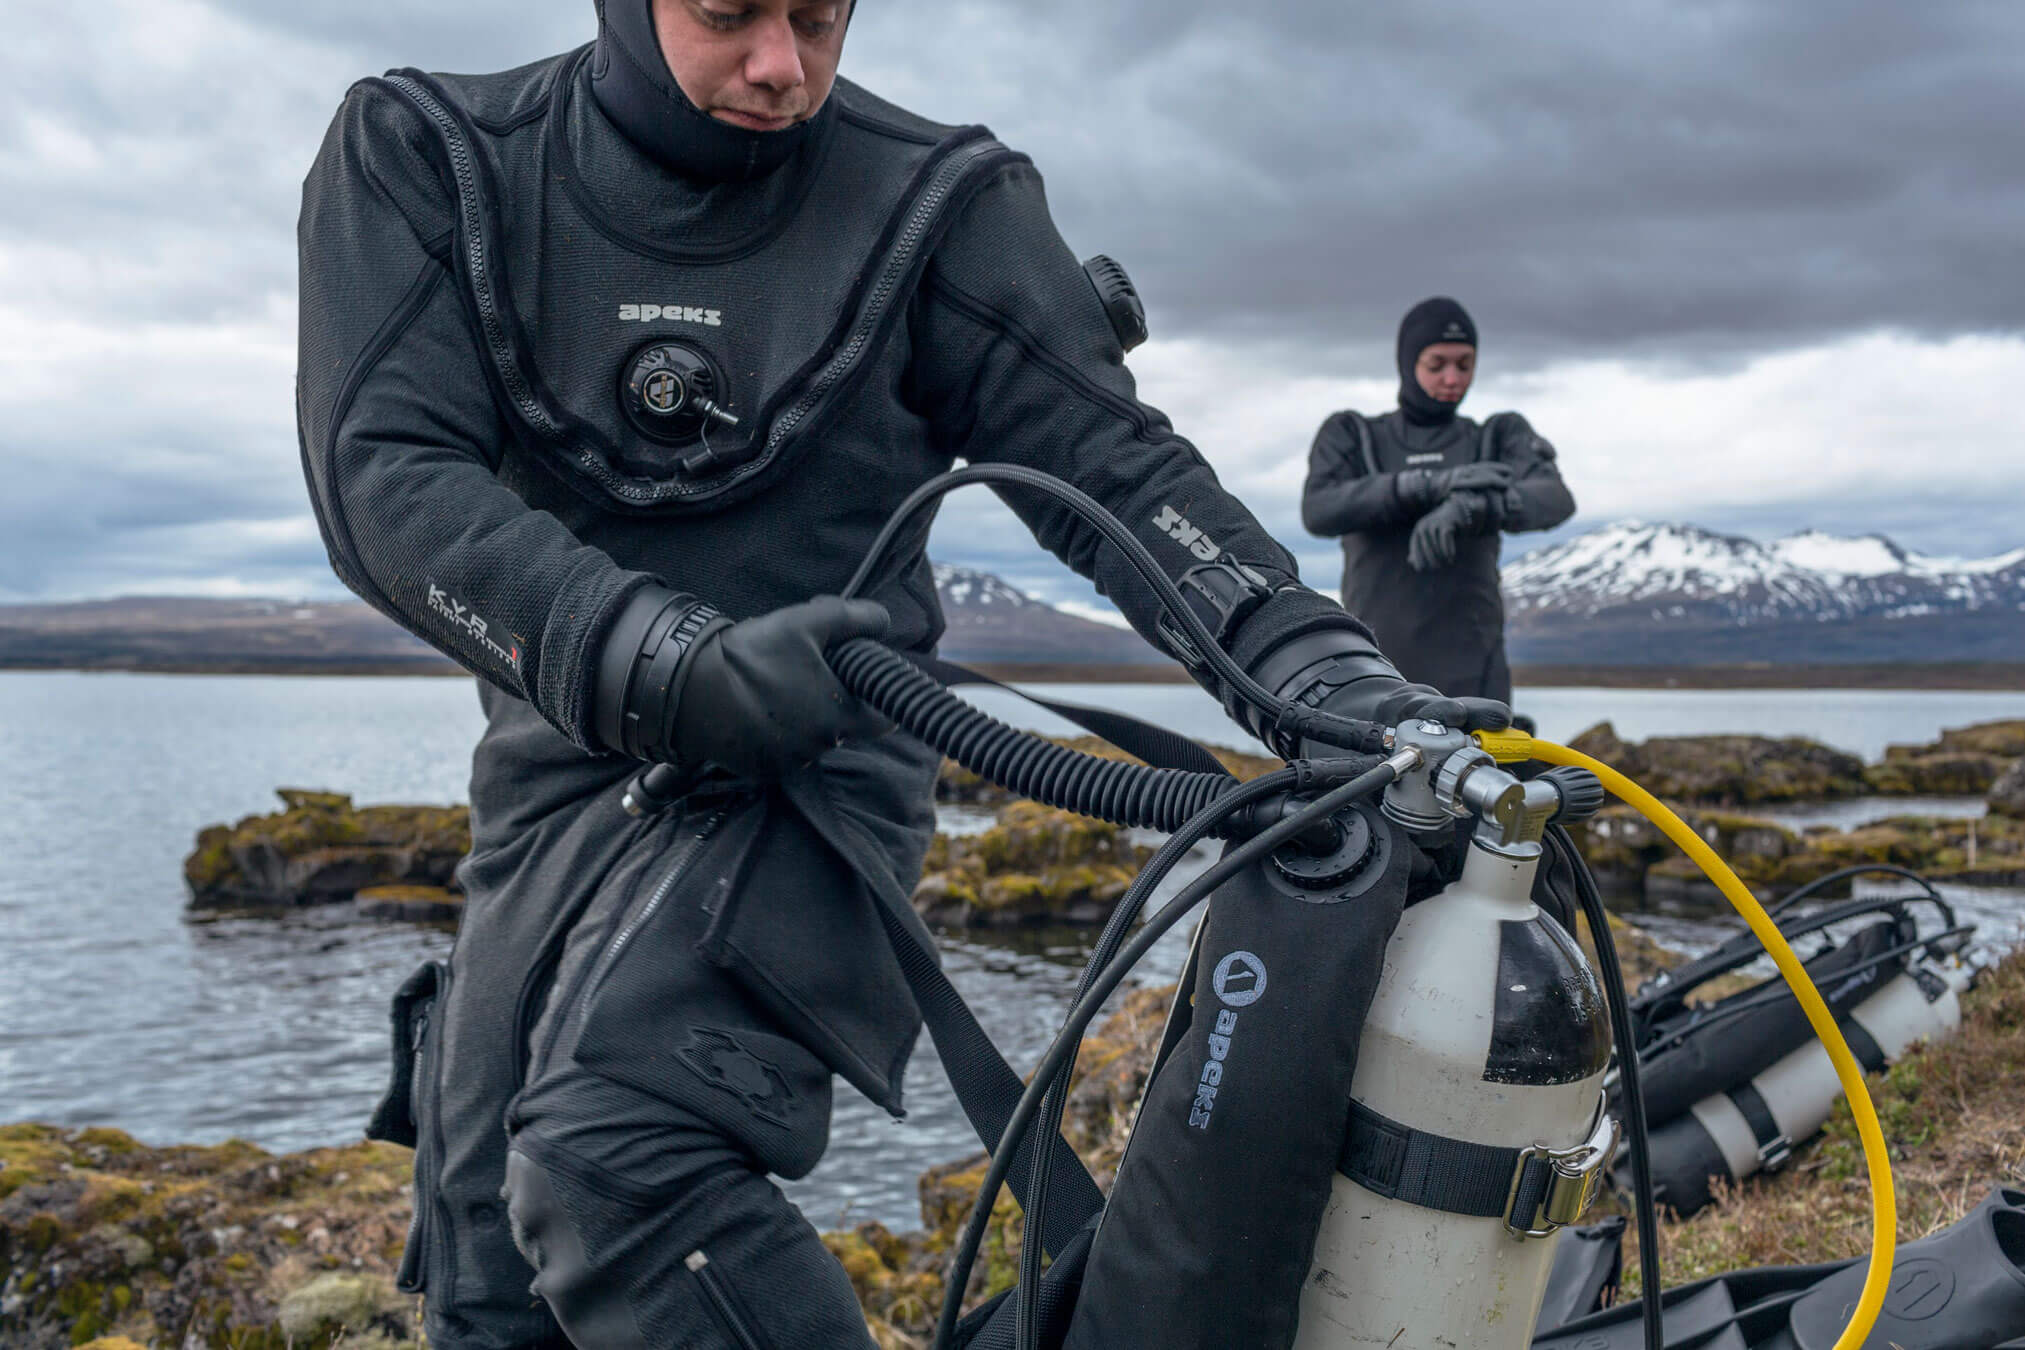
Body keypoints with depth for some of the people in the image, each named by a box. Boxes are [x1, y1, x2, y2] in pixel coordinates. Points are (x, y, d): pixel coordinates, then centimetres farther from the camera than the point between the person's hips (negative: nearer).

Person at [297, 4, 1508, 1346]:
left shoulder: (929, 203, -5)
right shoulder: (421, 160, -2)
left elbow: (1110, 464, -6)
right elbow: (384, 471, -15)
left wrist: (1324, 669, -21)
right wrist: (668, 663, -30)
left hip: (802, 771, -3)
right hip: (560, 769, 4)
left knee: (611, 1155, -29)